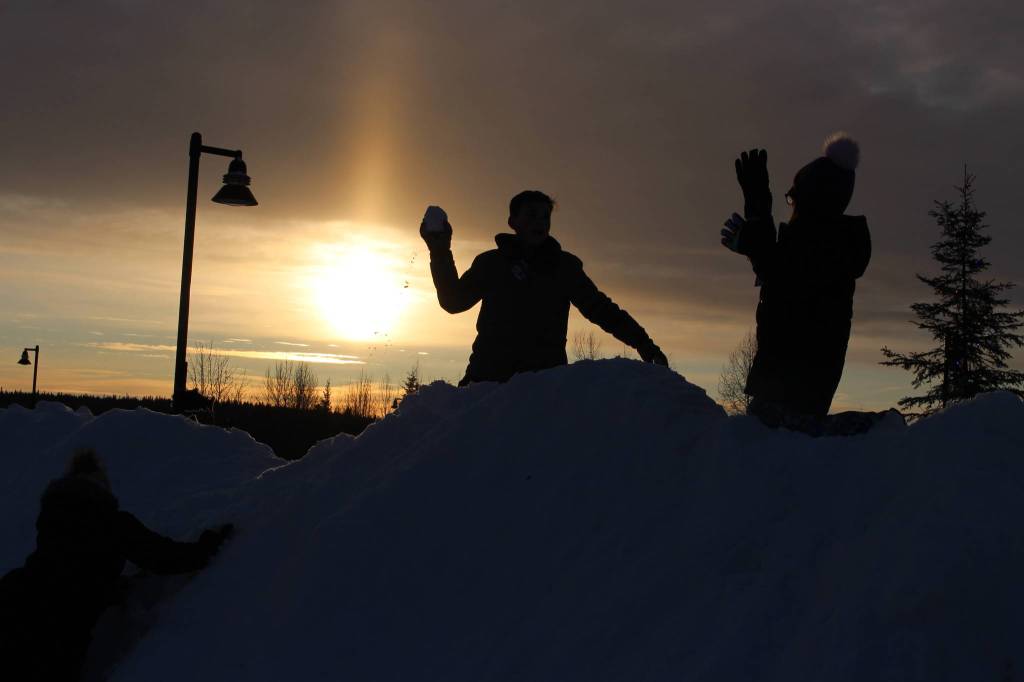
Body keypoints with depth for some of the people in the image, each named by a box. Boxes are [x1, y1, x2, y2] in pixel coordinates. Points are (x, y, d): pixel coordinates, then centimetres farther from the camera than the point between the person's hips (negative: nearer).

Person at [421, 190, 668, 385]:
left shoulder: (564, 265, 13)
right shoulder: (491, 263, 14)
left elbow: (600, 308, 10)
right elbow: (454, 301, 15)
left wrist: (643, 344, -1)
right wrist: (440, 254, 3)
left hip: (545, 379, -1)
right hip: (489, 375, 1)